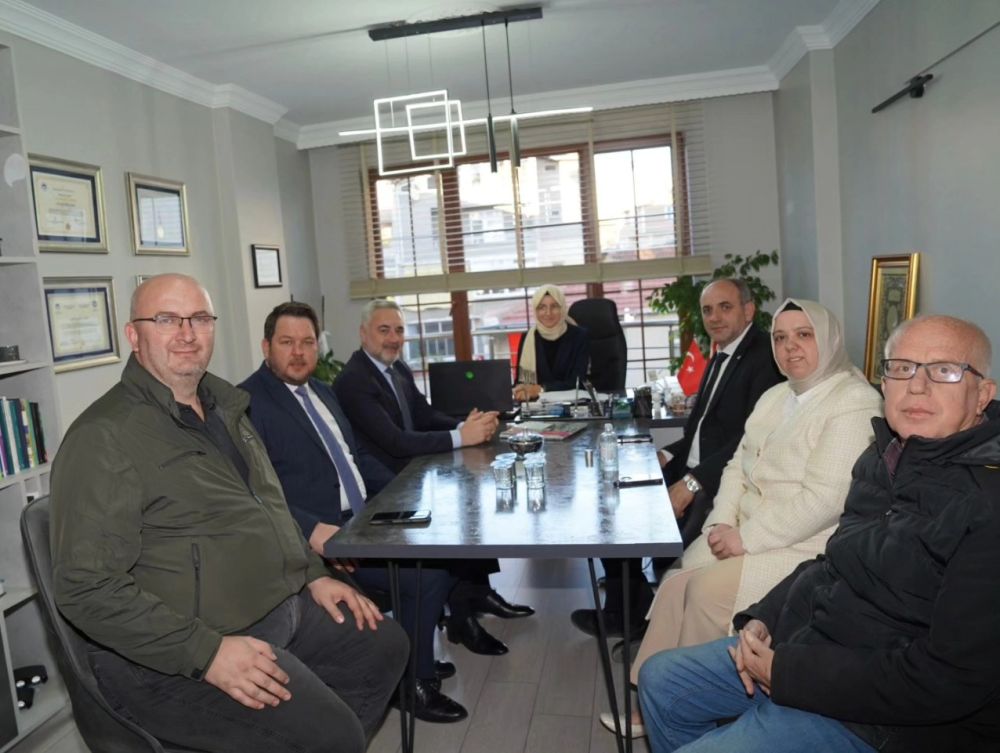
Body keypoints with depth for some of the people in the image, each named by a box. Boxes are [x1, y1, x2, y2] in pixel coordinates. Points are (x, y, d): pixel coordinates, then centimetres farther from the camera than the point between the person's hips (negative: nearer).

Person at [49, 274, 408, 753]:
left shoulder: (224, 407, 11)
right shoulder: (105, 438, -17)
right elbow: (88, 588, -21)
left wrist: (314, 574, 10)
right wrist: (207, 651, -25)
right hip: (181, 651, -9)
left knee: (385, 644, 16)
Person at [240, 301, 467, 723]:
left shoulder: (321, 391, 16)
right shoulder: (248, 402, -12)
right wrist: (312, 529, -33)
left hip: (364, 518, 9)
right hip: (321, 533, -9)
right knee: (425, 574, -19)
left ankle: (415, 657, 22)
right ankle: (413, 681, 6)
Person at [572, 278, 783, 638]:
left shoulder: (766, 356, -13)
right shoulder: (720, 357, 17)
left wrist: (693, 482, -23)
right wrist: (668, 456, 2)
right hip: (693, 474, 9)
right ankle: (624, 611, 12)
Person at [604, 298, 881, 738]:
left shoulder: (853, 404, -14)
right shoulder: (775, 396, 13)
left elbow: (824, 498, -23)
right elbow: (738, 466, 12)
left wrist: (746, 538, -20)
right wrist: (723, 524, -5)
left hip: (808, 548, -7)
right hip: (749, 532, 8)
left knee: (707, 590, -21)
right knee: (675, 584, -10)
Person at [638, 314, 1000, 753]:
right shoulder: (885, 455, 4)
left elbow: (951, 678, -25)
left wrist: (788, 672, -19)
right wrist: (762, 619, -1)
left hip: (869, 717, -8)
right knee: (659, 679, 14)